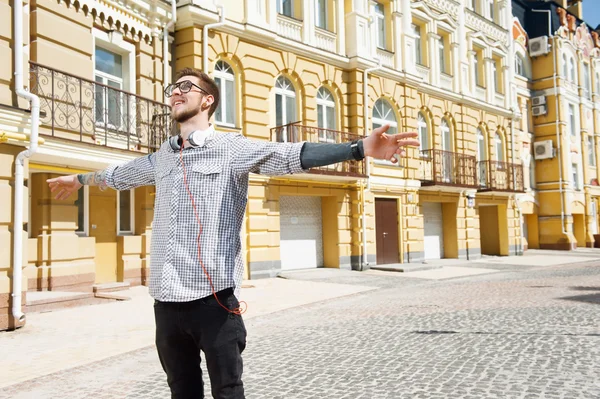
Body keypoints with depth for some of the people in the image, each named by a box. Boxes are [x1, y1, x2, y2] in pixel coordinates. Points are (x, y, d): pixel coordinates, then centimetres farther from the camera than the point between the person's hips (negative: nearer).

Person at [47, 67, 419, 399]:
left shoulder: (231, 148, -4)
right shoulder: (162, 157, 14)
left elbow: (292, 155, -17)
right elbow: (122, 174, 33)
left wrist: (360, 148, -30)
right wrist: (80, 179, 51)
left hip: (213, 297, -5)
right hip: (167, 300, 6)